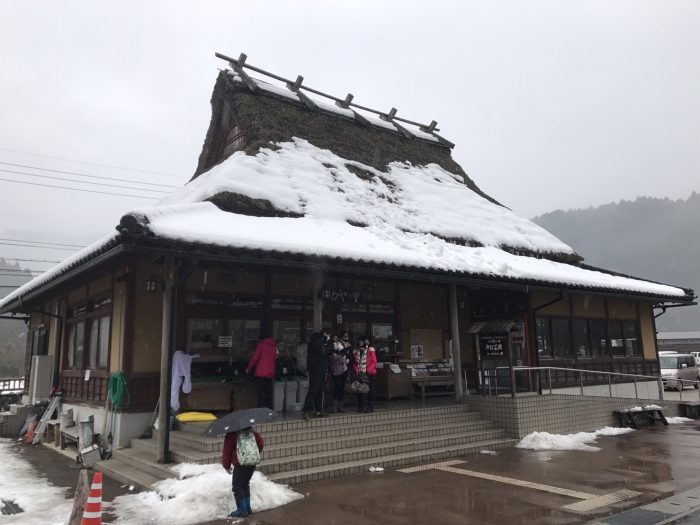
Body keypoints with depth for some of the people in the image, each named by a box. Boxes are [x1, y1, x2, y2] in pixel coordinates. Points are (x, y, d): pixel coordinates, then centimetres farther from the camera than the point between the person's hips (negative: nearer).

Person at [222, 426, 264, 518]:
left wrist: (226, 465, 8)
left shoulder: (231, 434, -6)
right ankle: (247, 508, 23)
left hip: (241, 463, -7)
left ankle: (242, 510, 3)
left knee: (237, 486, 4)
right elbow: (261, 443, 10)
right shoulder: (250, 431, 11)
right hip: (253, 461, 7)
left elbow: (227, 450, -4)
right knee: (245, 484, 20)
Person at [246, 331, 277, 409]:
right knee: (269, 393, 9)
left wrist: (249, 368, 3)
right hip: (270, 373, 5)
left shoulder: (261, 344, -3)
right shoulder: (274, 345, 13)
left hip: (261, 373, -5)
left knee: (261, 392, -4)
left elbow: (255, 357, -7)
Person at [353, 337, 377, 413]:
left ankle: (370, 407, 7)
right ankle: (361, 407, 14)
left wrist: (367, 371, -16)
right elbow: (354, 363, 9)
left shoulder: (370, 351, -3)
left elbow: (374, 362, -8)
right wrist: (356, 371, -6)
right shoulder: (356, 352, 8)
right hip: (359, 375, 3)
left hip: (370, 374, -3)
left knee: (370, 390, 0)